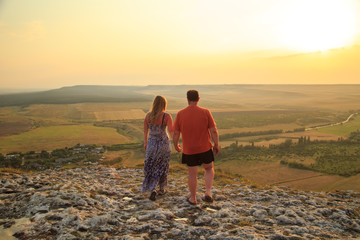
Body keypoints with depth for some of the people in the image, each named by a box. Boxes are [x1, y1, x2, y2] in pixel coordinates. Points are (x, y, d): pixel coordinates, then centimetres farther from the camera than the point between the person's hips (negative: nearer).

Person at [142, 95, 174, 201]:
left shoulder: (148, 116, -5)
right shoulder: (167, 116, -16)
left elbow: (145, 131, 5)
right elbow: (171, 131, -24)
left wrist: (145, 143, 19)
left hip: (151, 144, 2)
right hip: (163, 144, -2)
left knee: (151, 168, 15)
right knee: (162, 168, 18)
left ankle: (152, 190, 0)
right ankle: (162, 189, 33)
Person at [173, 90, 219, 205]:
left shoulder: (180, 114, -8)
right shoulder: (205, 112, -10)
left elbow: (175, 133, -4)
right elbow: (213, 131, -10)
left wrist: (176, 145, 14)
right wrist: (216, 145, 4)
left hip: (189, 150, 0)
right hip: (205, 148, 0)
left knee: (192, 174, 14)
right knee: (209, 169, 23)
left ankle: (193, 198, 28)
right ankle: (208, 193, 8)